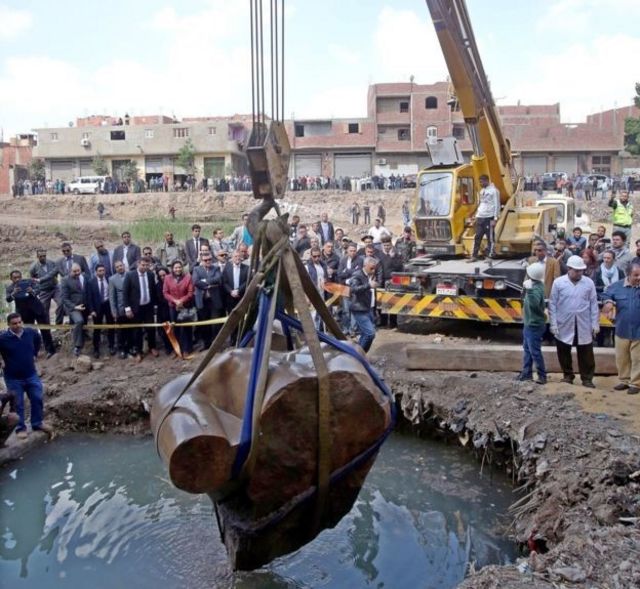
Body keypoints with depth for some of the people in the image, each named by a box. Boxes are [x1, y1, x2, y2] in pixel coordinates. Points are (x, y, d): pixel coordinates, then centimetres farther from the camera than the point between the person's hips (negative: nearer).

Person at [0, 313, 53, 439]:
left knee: (37, 399, 9)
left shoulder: (31, 332, -8)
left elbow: (38, 340, 16)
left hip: (31, 374, 4)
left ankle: (37, 423, 27)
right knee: (18, 405, 6)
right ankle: (21, 428, 22)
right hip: (13, 378, -3)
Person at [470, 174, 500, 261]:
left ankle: (491, 256, 3)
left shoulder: (493, 190, -6)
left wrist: (495, 219, -14)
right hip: (480, 217, 7)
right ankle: (474, 256, 7)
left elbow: (497, 205, -9)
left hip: (489, 217, -7)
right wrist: (476, 215, 16)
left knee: (490, 238, -1)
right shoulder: (482, 190, 16)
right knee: (477, 237, 5)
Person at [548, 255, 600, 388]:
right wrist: (553, 324, -6)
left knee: (586, 354, 5)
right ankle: (567, 376, 27)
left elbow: (593, 304, 2)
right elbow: (552, 304, -3)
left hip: (584, 326, 0)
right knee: (564, 353, 10)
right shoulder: (558, 282, -5)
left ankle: (587, 378, 17)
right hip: (564, 326, 0)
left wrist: (595, 323, -1)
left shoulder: (589, 283, -1)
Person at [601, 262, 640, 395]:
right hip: (622, 330, 3)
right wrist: (608, 302, -9)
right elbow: (606, 294, 13)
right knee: (621, 358, 14)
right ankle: (624, 381, 30)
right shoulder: (618, 286, -1)